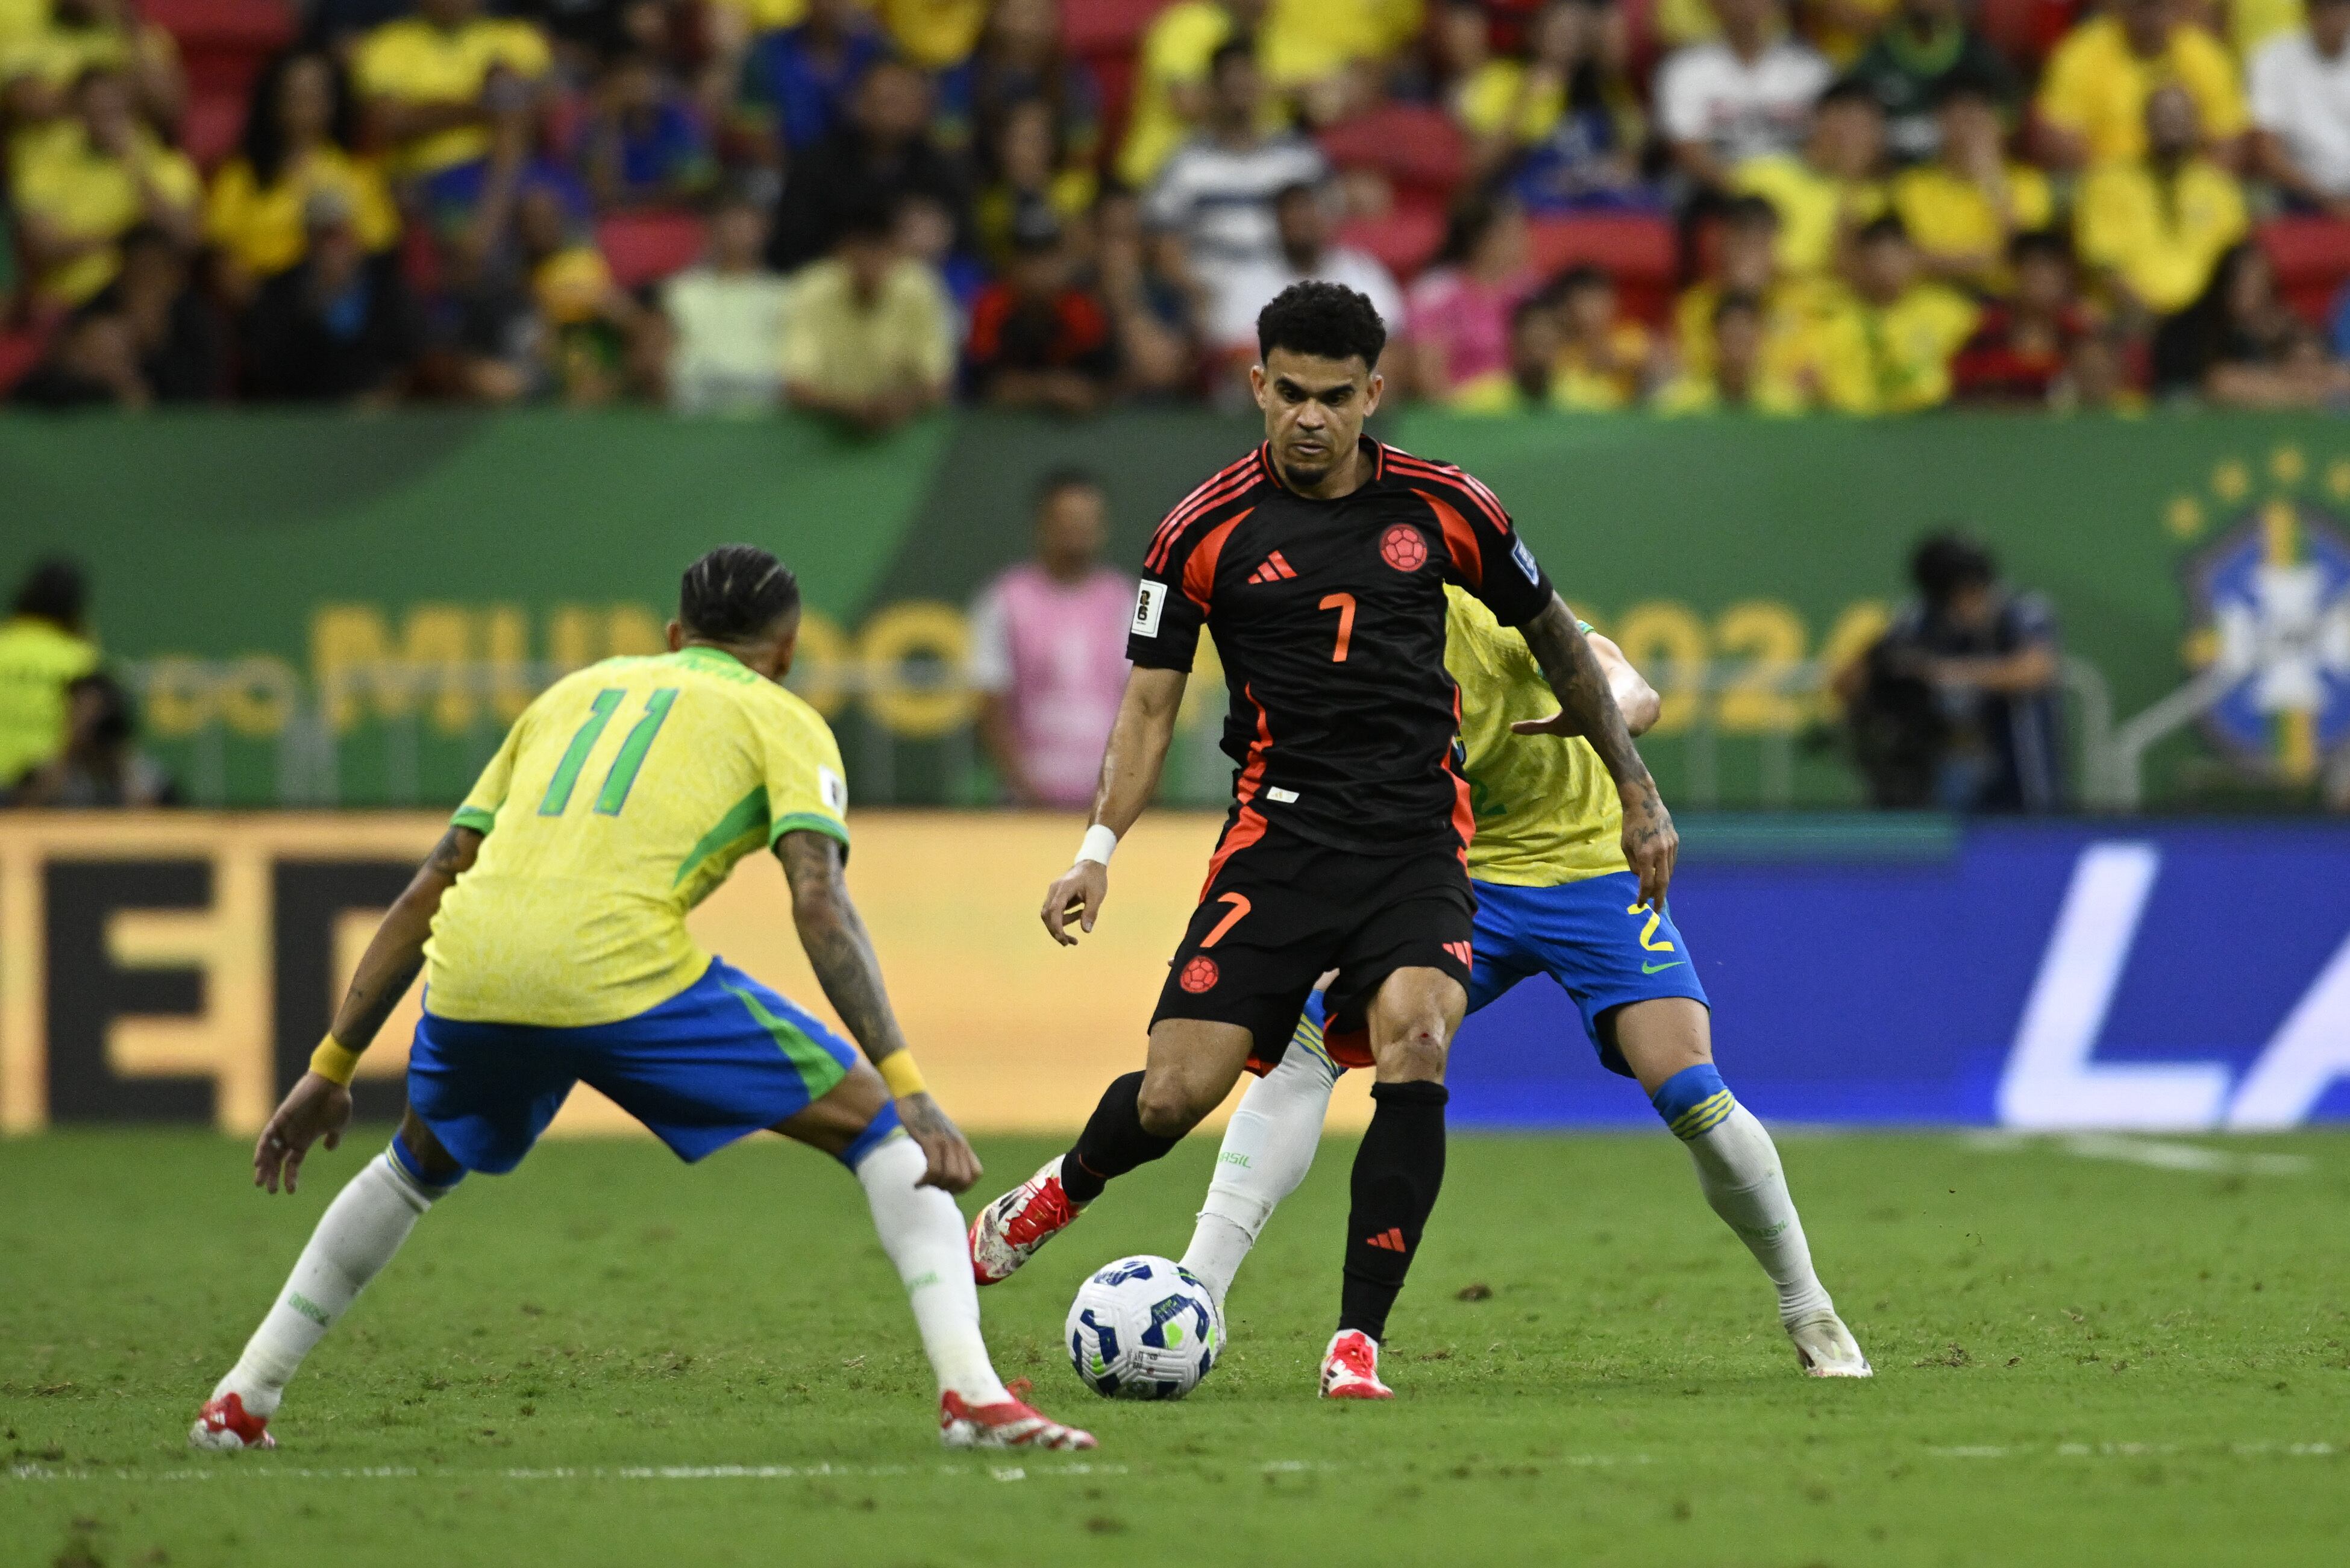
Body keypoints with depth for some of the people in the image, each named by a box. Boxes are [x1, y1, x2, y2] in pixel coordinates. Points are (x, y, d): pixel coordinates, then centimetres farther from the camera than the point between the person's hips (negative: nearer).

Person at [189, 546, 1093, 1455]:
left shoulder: (575, 692, 32)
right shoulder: (781, 720, 18)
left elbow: (431, 888, 30)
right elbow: (819, 902, 0)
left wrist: (332, 1069, 34)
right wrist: (909, 1089, -6)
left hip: (471, 971, 5)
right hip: (623, 967, -5)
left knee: (422, 1167, 36)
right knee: (878, 1128, 8)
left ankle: (242, 1400, 33)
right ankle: (970, 1391, -10)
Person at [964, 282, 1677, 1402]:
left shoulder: (1443, 510, 3)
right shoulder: (1205, 532, -1)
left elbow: (1553, 635, 17)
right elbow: (1151, 697, 4)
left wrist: (1636, 792, 20)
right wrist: (1100, 848, -9)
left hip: (1416, 840, 0)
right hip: (1279, 836, 0)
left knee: (1414, 1046, -27)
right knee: (1173, 1098, -8)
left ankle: (1358, 1341, -19)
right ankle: (1060, 1193, 29)